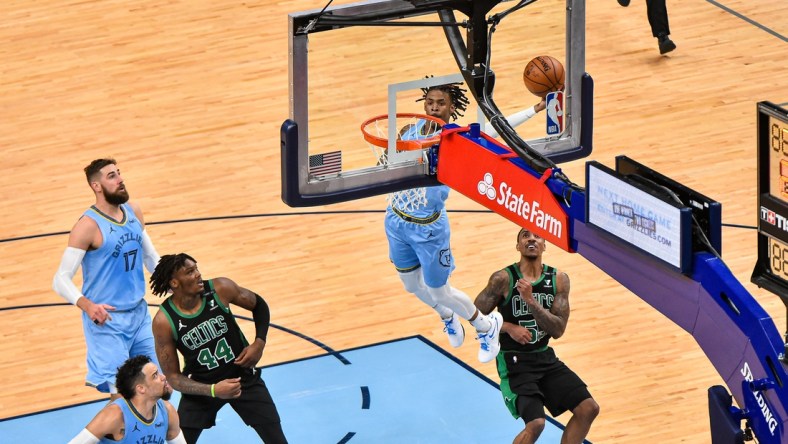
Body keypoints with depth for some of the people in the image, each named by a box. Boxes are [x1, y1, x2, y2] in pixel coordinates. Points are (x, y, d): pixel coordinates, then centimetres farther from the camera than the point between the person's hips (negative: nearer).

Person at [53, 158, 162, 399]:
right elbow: (61, 279, -19)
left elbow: (151, 257, 20)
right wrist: (87, 305, -35)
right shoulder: (88, 226, -17)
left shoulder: (133, 212, 4)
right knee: (121, 394, -12)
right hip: (106, 321, -7)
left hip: (139, 313, 7)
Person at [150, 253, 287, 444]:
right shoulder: (164, 321, -23)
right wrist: (213, 390, -29)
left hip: (243, 376, 2)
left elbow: (259, 305, 2)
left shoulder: (220, 289, -19)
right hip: (201, 386, -2)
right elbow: (173, 377, -17)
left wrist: (259, 343, -12)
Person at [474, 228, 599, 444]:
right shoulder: (504, 279, -12)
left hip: (546, 358, 5)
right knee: (536, 422, -24)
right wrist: (509, 327, -18)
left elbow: (558, 330, -9)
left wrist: (530, 300, -20)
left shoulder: (558, 279, -1)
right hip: (514, 362, -5)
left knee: (589, 409, -3)